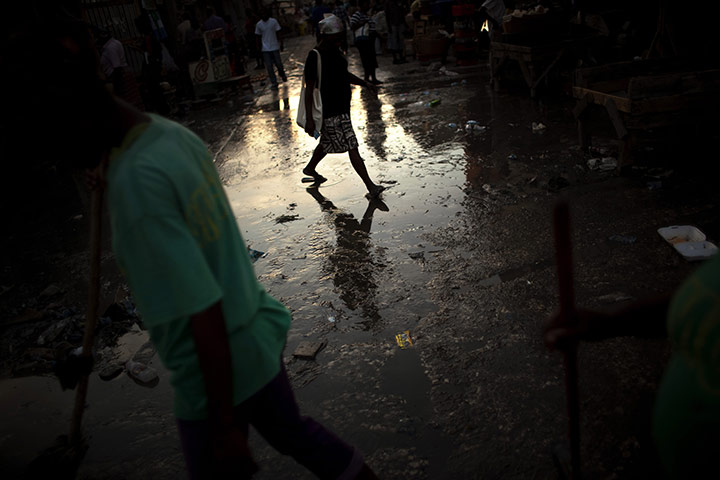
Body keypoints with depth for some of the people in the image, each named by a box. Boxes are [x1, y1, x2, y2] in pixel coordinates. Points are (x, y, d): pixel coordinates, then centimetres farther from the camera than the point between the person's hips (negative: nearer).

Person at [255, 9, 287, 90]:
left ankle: (282, 75, 36)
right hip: (265, 48, 1)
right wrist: (259, 46, 5)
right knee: (269, 66, -2)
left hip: (274, 46, -1)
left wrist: (281, 42, -8)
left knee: (278, 63, 6)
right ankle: (274, 83, 4)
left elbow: (278, 33, 1)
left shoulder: (274, 21, -3)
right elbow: (258, 37, 8)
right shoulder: (259, 24, 0)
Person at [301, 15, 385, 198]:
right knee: (351, 147, -10)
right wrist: (309, 119, -20)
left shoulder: (336, 52, 8)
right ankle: (370, 186, -7)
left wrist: (364, 83, 11)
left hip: (342, 106, 9)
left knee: (327, 142, 25)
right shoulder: (315, 57, -18)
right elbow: (309, 89, -18)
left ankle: (310, 168, 49)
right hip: (330, 112, -9)